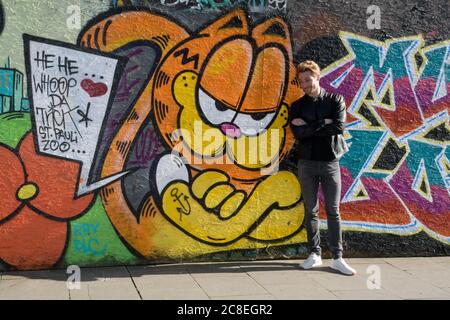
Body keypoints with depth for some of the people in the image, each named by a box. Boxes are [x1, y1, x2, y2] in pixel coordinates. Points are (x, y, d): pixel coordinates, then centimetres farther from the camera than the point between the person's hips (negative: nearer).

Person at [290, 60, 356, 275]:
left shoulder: (335, 100, 3)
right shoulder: (297, 106, 7)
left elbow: (339, 127, -14)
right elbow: (297, 133, -10)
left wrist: (309, 126, -10)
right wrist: (324, 124, -13)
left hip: (330, 161, -2)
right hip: (307, 163, 2)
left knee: (333, 211, 1)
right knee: (311, 211, 6)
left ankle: (337, 258, 6)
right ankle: (314, 254, 15)